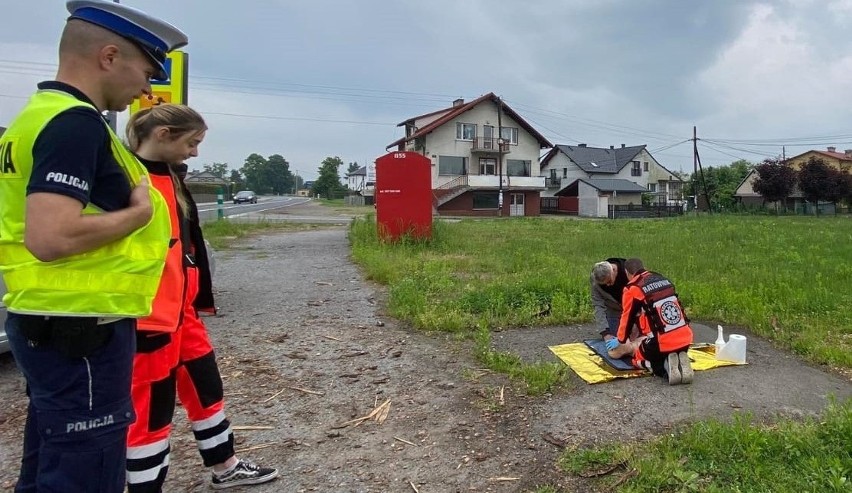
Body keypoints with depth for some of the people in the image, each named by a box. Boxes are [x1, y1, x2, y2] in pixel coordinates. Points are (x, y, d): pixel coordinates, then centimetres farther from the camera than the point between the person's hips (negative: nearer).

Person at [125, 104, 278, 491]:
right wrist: (133, 319, -20)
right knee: (151, 409, 4)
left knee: (206, 387, 19)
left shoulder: (172, 180, 12)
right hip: (147, 318, -9)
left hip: (182, 310, 9)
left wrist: (201, 299, 18)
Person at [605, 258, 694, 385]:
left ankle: (666, 366, -6)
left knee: (638, 358, 22)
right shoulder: (664, 280, 13)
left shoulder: (632, 289, -6)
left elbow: (627, 318, 6)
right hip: (685, 338, 6)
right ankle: (680, 361, 2)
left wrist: (620, 341, 25)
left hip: (661, 342, -6)